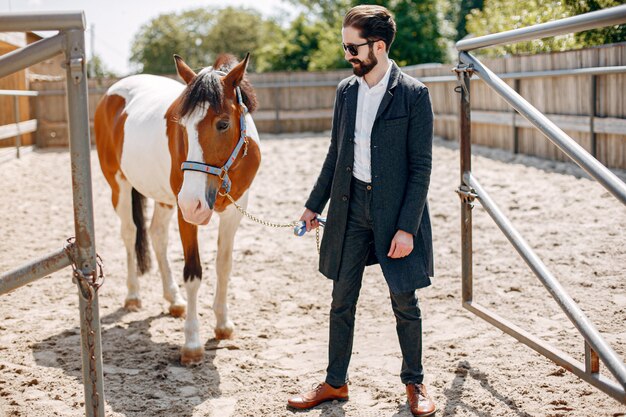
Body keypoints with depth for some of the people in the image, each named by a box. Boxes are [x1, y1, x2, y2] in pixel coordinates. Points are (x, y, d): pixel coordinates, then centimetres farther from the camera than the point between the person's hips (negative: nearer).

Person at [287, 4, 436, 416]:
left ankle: (415, 382, 26)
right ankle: (336, 382, 24)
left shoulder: (414, 94, -11)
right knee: (342, 301, 11)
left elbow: (421, 166, -12)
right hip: (349, 207, 5)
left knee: (405, 303, 8)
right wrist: (314, 204, 12)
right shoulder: (345, 90, 5)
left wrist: (407, 227, -16)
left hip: (395, 209, -5)